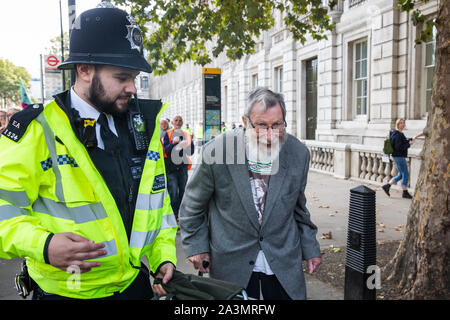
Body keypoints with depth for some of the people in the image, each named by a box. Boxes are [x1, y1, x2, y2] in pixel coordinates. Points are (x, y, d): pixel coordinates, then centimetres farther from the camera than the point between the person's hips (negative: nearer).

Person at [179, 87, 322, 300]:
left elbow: (298, 207, 7)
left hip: (284, 260, 2)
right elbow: (193, 205, -4)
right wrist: (196, 246, -3)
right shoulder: (216, 151, -20)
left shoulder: (298, 153, -9)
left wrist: (310, 248, 12)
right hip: (232, 262, -2)